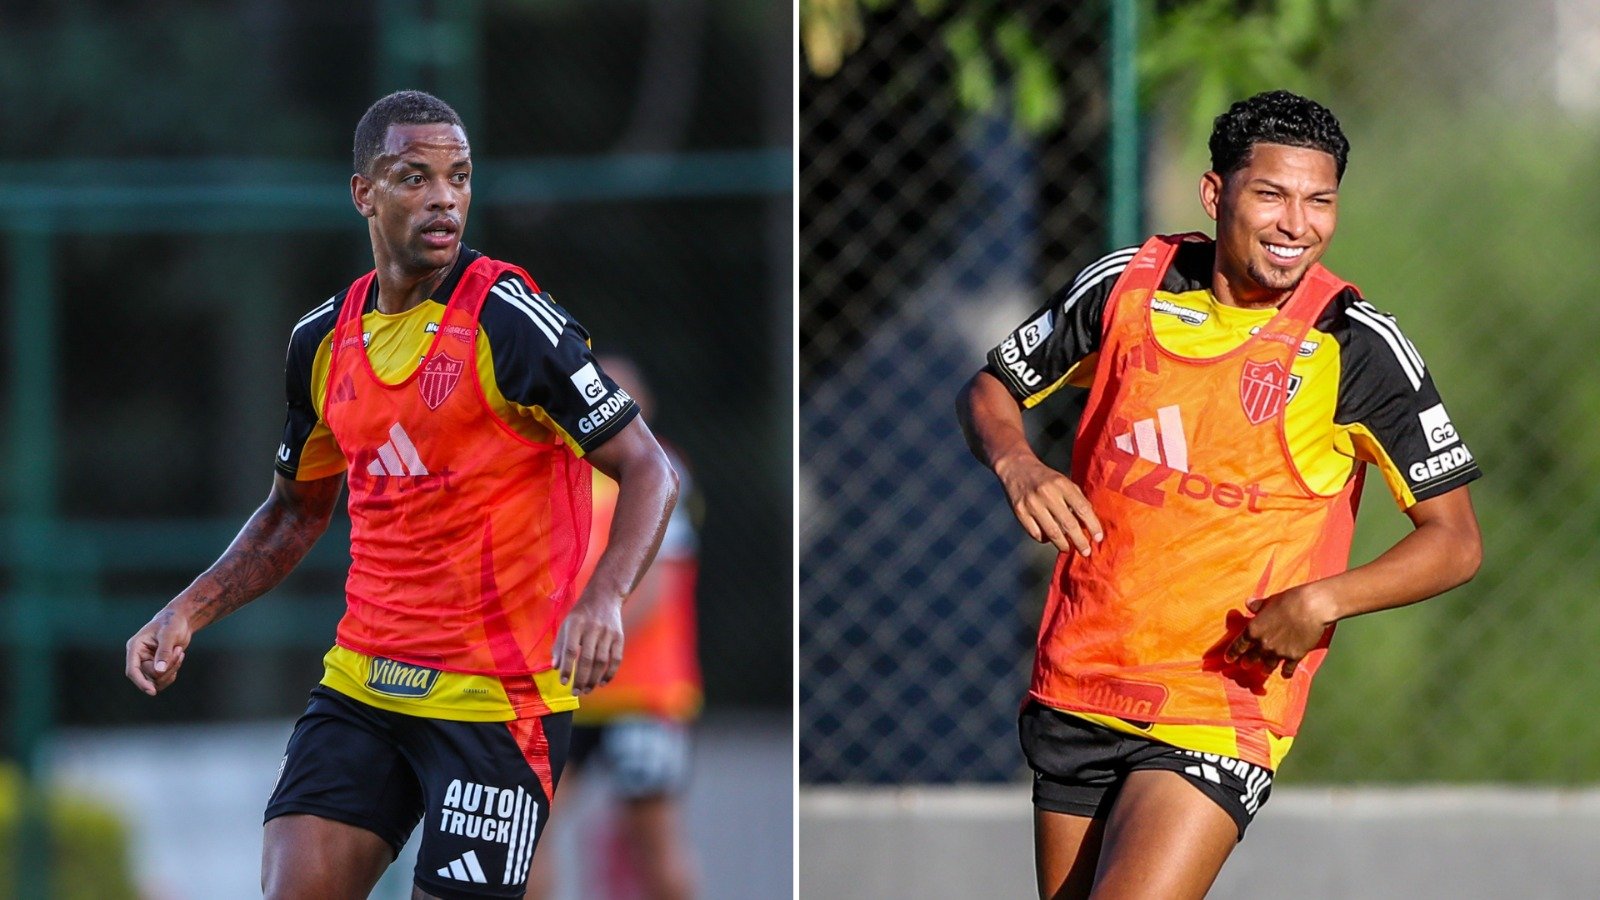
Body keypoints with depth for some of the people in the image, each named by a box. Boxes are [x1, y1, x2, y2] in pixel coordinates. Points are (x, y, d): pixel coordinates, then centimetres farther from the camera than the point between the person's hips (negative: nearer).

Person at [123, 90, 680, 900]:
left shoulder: (508, 320, -11)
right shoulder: (324, 339, 8)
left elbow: (648, 472, -11)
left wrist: (601, 601, -28)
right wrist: (185, 614, 11)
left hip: (495, 701, -5)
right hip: (358, 685, 5)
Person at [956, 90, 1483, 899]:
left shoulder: (1358, 348, -9)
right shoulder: (1125, 288, 0)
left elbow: (1454, 541, -5)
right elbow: (990, 390, 15)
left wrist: (1322, 601, -21)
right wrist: (1017, 467, -8)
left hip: (1218, 725, -4)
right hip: (1074, 696, 4)